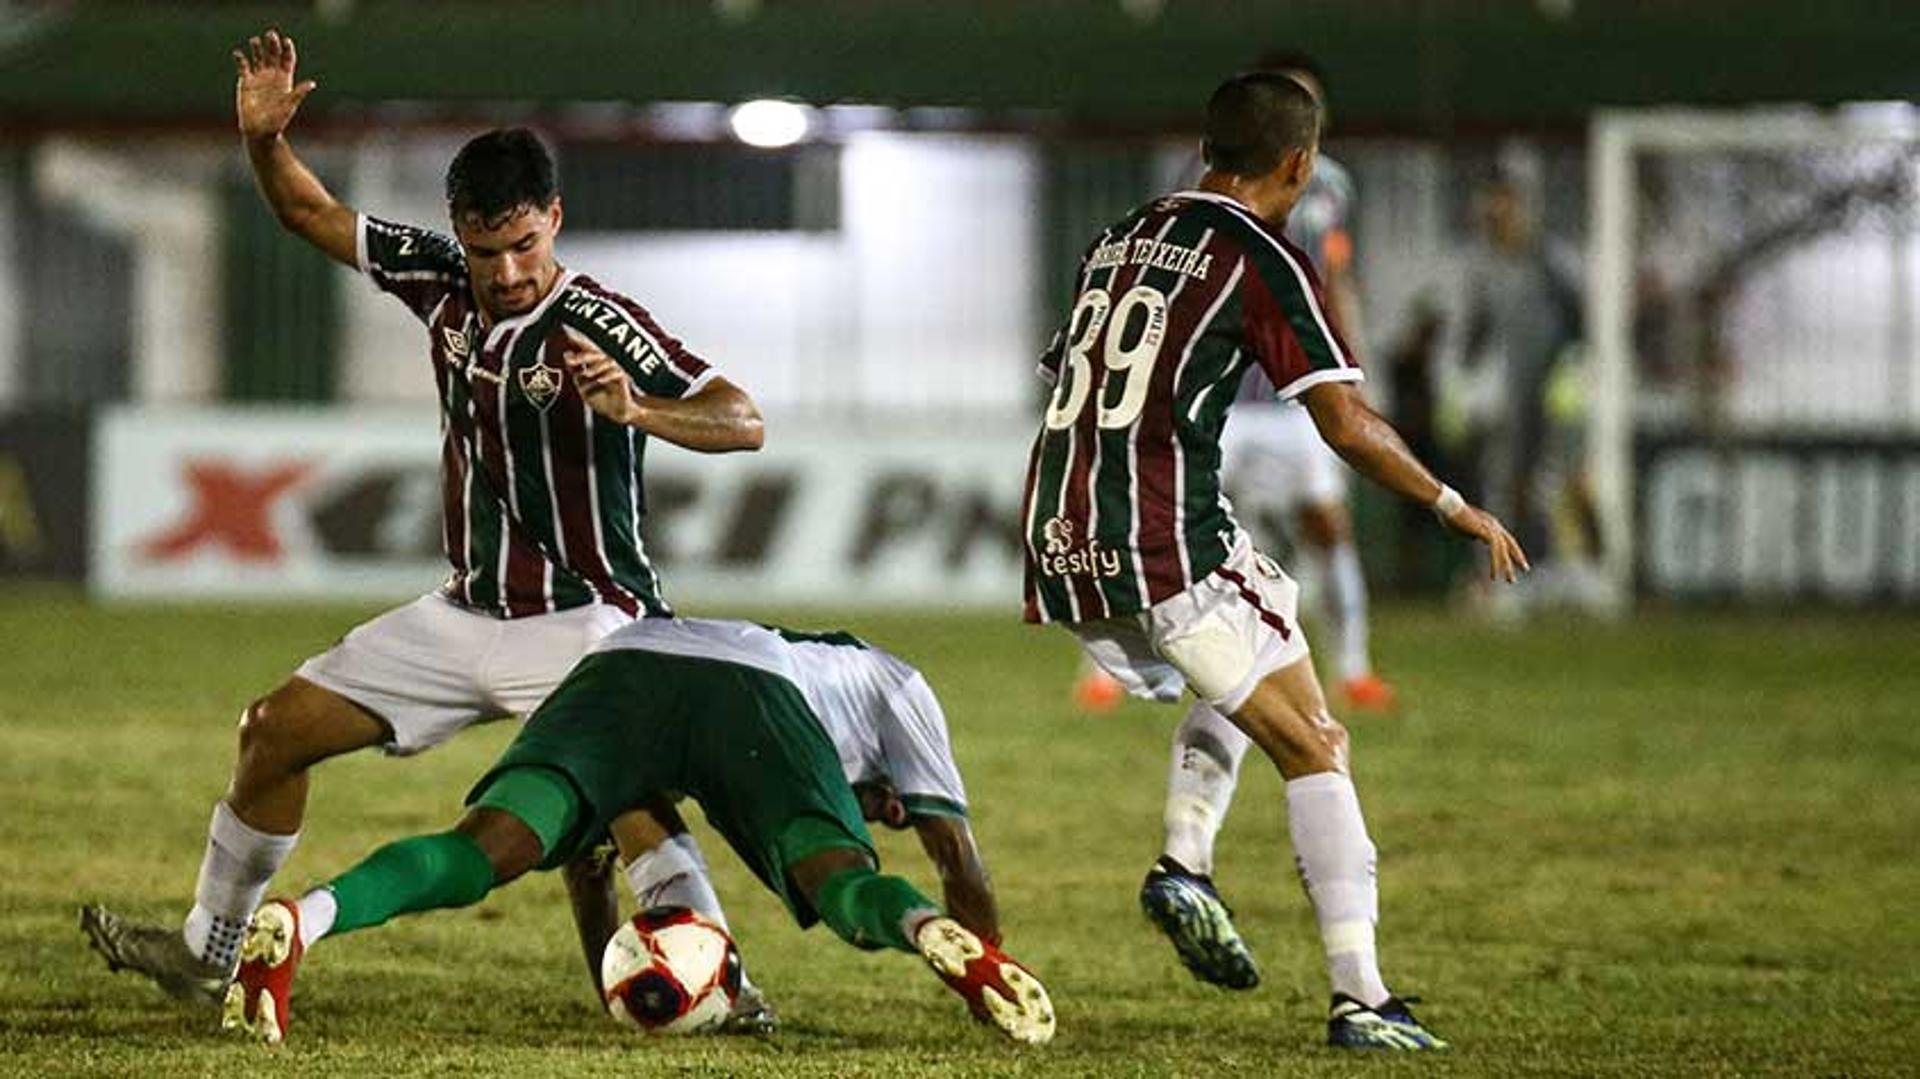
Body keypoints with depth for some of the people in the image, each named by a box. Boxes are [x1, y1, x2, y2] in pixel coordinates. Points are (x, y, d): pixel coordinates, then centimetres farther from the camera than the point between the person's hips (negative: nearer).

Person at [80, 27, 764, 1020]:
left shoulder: (600, 328, -21)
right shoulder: (441, 282, -1)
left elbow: (741, 422, -28)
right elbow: (312, 215, 12)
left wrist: (638, 411, -46)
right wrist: (265, 141, -7)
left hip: (583, 627, -7)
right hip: (467, 615, 7)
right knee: (277, 728, 12)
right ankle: (209, 948, 27)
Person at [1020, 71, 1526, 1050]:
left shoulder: (1116, 242, 18)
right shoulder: (1263, 260, -3)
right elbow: (1348, 426, -8)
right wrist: (1460, 510, 5)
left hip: (1060, 552, 7)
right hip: (1172, 552, -7)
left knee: (1236, 690, 30)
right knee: (1314, 750, 1)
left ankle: (1186, 866, 8)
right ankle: (1359, 996, -9)